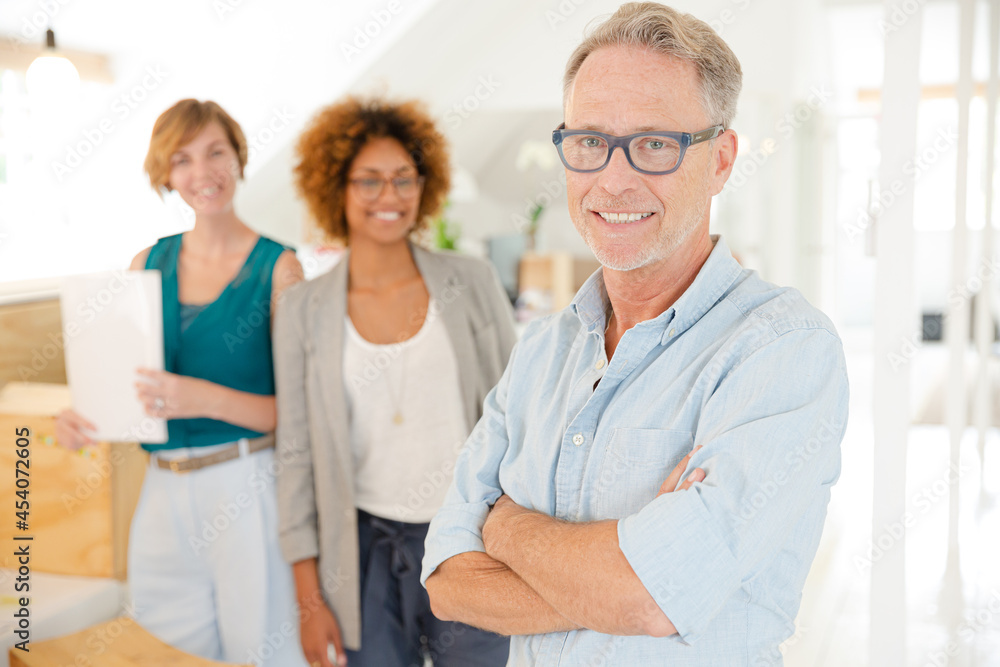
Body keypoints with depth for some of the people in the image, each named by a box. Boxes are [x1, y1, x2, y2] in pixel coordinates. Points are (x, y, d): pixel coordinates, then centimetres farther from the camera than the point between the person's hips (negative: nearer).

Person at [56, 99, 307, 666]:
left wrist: (205, 398, -22)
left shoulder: (278, 268, -7)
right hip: (164, 492, 5)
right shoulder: (148, 265, 8)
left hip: (249, 490, -5)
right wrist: (83, 416, -3)